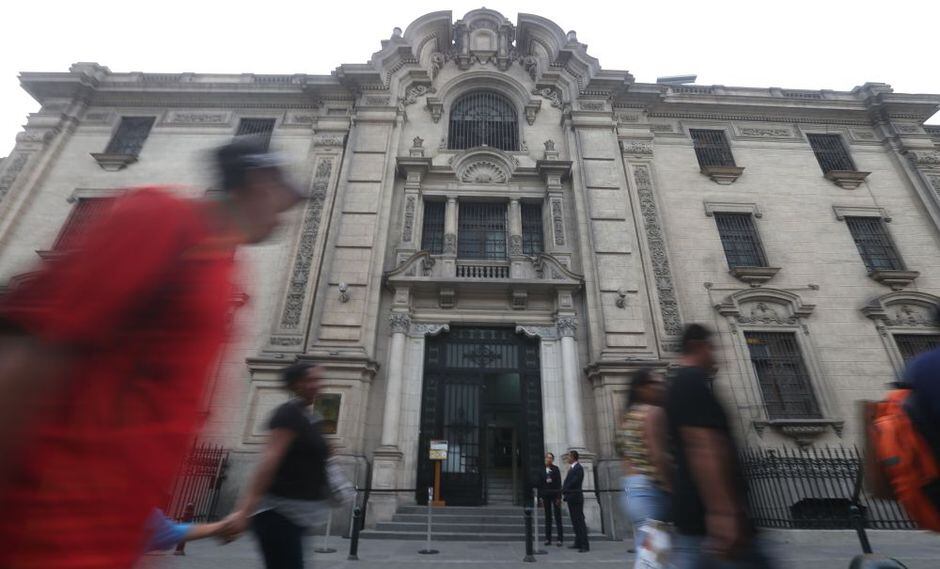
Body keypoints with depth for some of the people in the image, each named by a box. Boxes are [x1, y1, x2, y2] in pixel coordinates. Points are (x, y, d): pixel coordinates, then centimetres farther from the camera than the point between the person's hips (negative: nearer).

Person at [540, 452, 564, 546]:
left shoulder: (555, 469, -1)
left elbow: (559, 483, -3)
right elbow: (539, 484, 2)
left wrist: (559, 497, -9)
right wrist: (540, 497, -2)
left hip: (555, 495, -1)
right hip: (545, 495, 1)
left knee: (558, 517, 1)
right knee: (547, 517, 8)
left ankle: (560, 539, 6)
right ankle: (548, 538, 15)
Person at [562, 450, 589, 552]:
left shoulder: (578, 468, -15)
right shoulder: (571, 468, 14)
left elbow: (574, 482, -22)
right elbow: (568, 481, 14)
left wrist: (564, 490, -12)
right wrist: (564, 490, -4)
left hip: (576, 498, -9)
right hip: (571, 498, 9)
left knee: (580, 521, -6)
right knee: (575, 521, 13)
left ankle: (585, 545, -2)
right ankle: (578, 543, 21)